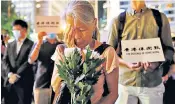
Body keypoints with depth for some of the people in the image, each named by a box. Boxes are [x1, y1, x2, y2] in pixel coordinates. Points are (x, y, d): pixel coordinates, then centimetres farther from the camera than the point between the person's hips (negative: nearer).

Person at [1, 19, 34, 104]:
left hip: (24, 82, -5)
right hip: (9, 82, 5)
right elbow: (4, 61, 8)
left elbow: (29, 62, -10)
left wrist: (17, 75, -14)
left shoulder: (31, 45, 0)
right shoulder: (10, 45, 17)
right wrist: (10, 74, -9)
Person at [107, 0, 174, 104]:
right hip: (125, 83, 0)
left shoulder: (160, 18, 4)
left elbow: (169, 49, 7)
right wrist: (127, 63, -13)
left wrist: (157, 63, -12)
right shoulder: (118, 20, 2)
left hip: (153, 83, 0)